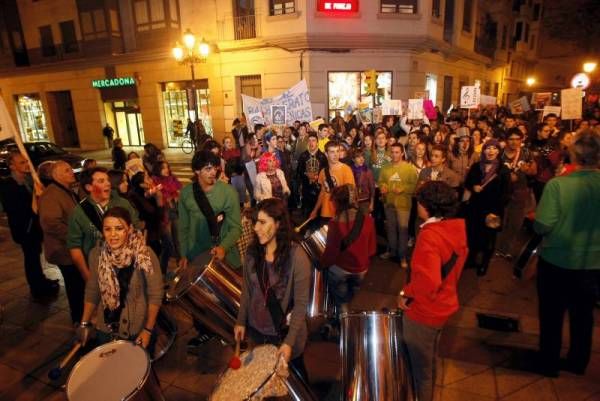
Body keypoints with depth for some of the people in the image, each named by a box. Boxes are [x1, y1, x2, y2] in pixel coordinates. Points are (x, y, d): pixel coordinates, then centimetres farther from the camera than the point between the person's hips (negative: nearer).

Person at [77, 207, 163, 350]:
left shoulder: (145, 255, -22)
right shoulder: (96, 254, -10)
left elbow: (155, 295, -15)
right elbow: (92, 291, 3)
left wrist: (148, 329, -15)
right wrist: (85, 323, 1)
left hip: (139, 329, -3)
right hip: (105, 330, 3)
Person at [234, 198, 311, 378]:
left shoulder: (297, 256, -25)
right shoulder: (252, 252, -9)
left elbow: (301, 303, -20)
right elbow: (246, 290, 3)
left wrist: (289, 341, -21)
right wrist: (241, 321, 5)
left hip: (286, 332, -4)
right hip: (257, 330, 4)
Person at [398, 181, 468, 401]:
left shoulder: (430, 235, -31)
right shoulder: (457, 228, -4)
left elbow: (428, 281, -40)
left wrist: (406, 292, -23)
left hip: (423, 311, -9)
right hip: (443, 305, 9)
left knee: (420, 369, 15)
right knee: (429, 361, 31)